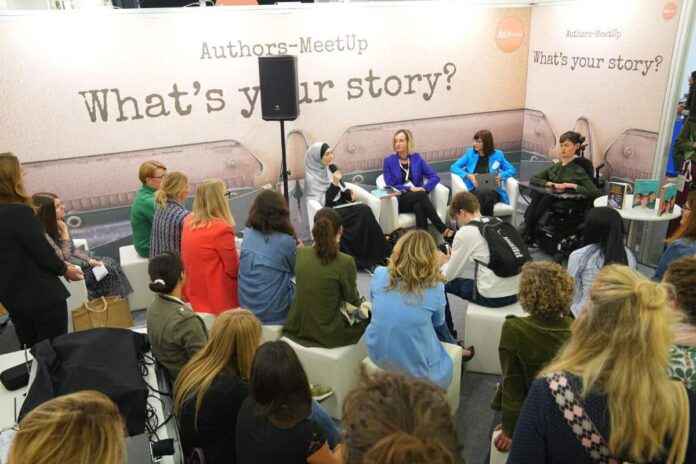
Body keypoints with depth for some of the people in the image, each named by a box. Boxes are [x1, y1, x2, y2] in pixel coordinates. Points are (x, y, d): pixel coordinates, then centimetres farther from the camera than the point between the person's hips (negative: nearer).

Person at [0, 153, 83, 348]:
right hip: (42, 295, -8)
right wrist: (65, 269, 0)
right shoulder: (19, 212, -22)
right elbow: (42, 251, -18)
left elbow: (17, 255, 9)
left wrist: (60, 264, 11)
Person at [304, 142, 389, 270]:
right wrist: (334, 184, -23)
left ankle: (375, 255, -21)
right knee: (364, 212, -27)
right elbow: (323, 203, -17)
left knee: (365, 210, -26)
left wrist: (348, 192, -4)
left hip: (341, 205, 6)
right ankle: (372, 258, -19)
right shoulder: (311, 177, -11)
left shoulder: (332, 167, 8)